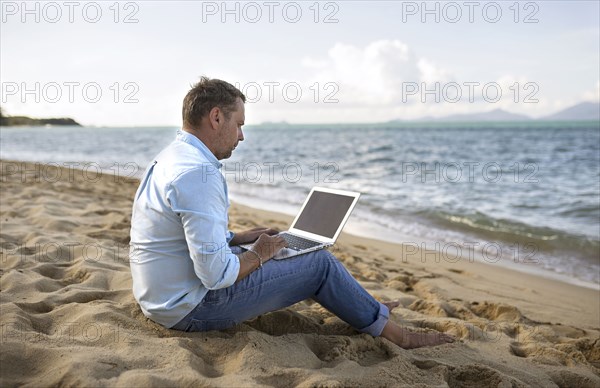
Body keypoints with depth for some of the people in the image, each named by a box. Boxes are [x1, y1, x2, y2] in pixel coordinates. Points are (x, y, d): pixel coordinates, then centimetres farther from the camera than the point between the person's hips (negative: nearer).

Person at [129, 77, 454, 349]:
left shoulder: (170, 157, 6)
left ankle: (367, 310, 37)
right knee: (320, 262, -3)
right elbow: (216, 274, -29)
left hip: (161, 296, 10)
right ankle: (397, 335, 18)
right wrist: (260, 254, -10)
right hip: (193, 309, -10)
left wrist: (240, 238, 13)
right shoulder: (198, 173, -26)